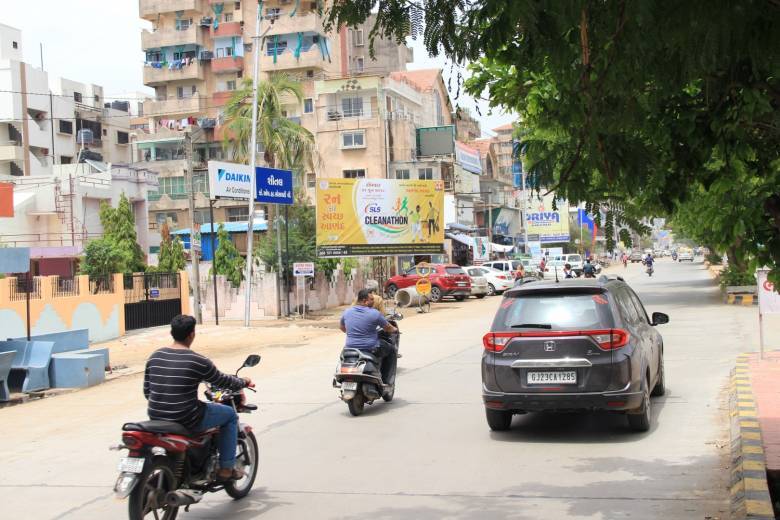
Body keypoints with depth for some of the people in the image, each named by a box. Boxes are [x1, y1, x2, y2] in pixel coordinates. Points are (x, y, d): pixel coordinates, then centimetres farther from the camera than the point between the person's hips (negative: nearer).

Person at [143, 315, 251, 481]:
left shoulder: (154, 356, 2)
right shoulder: (198, 361, -14)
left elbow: (147, 392, 8)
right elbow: (223, 381, -1)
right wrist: (244, 382, 20)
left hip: (156, 418, 7)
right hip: (186, 421, -7)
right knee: (230, 414, 15)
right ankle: (226, 469, 16)